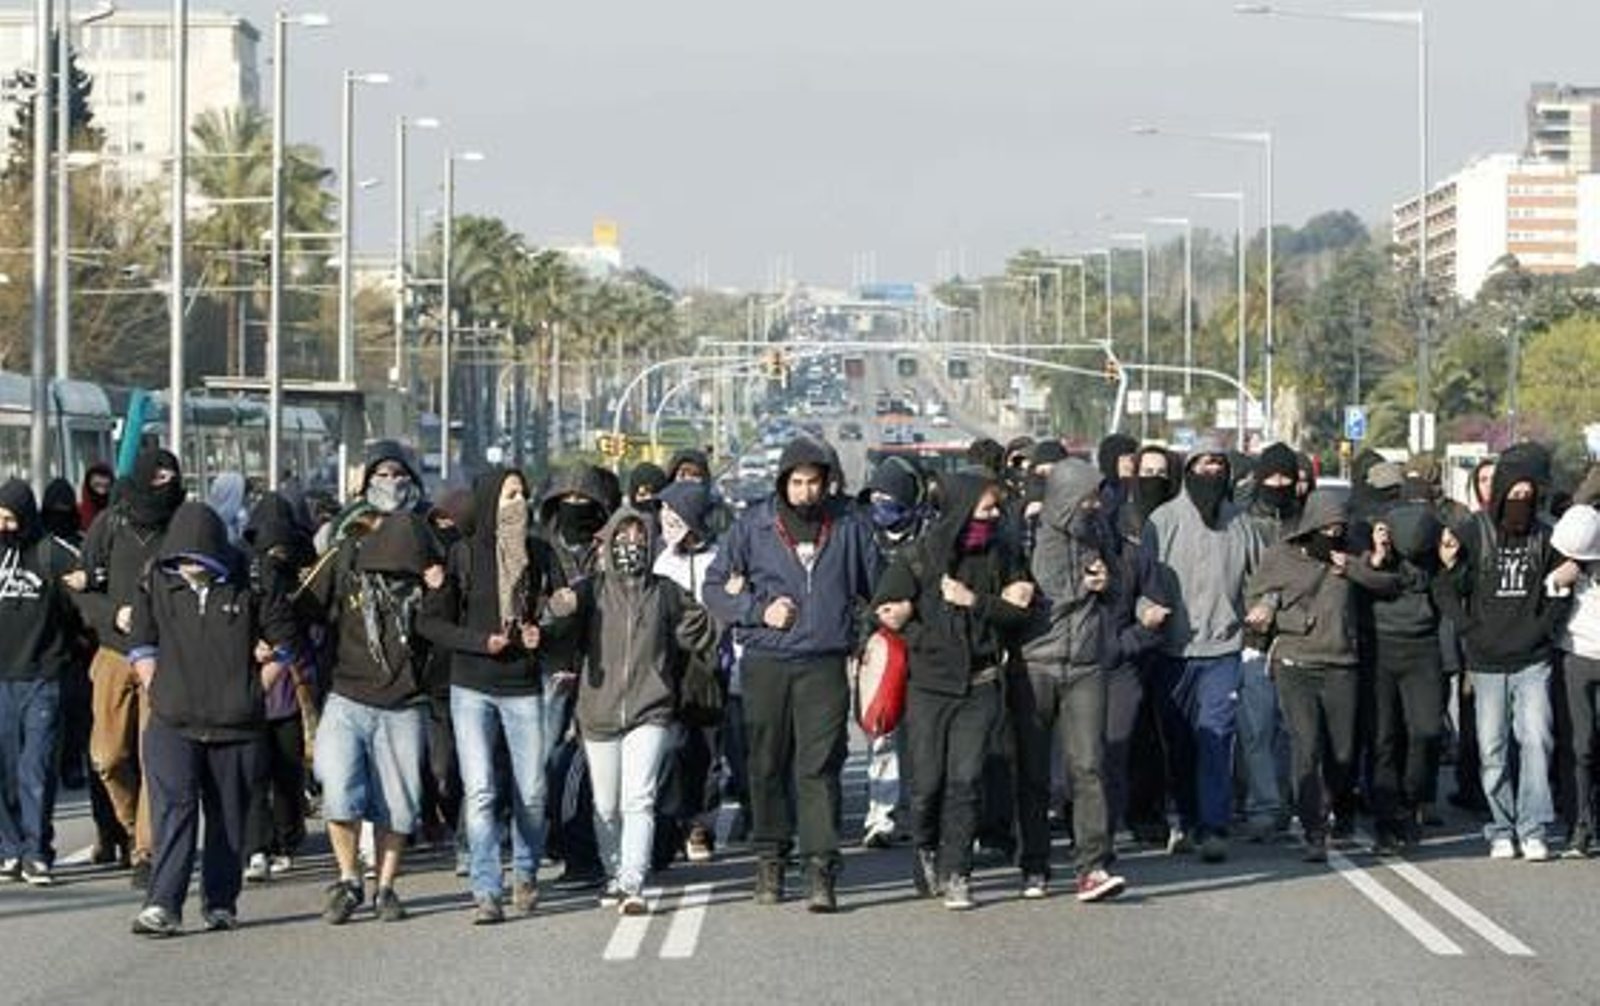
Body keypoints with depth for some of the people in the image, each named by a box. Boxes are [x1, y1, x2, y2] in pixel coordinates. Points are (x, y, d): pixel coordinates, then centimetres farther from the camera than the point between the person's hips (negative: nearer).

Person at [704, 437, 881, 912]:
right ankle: (770, 859, 20)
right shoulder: (753, 526, 4)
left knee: (820, 767, -8)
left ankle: (822, 869, -11)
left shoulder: (847, 526, 8)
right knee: (768, 765, 8)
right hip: (766, 663, 1)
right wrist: (759, 610, -8)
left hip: (825, 665, -1)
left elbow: (876, 586, 18)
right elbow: (714, 587, 6)